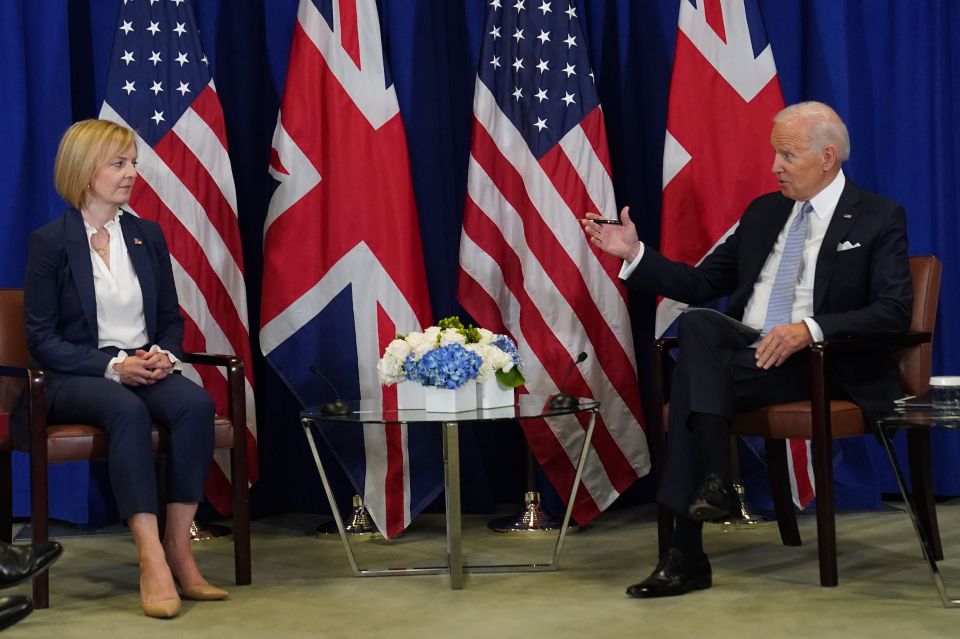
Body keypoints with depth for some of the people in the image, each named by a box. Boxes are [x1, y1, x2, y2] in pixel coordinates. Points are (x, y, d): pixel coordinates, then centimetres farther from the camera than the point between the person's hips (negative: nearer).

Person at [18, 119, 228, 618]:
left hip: (145, 368, 4)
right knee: (128, 411, -37)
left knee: (195, 403, -29)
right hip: (75, 377, -4)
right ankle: (152, 559, -40)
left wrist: (164, 354, -7)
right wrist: (113, 366, -17)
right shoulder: (50, 241, -2)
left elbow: (171, 318, 17)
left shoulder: (147, 236, 13)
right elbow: (41, 338, -5)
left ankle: (178, 548, -28)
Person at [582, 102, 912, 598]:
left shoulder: (879, 218, 1)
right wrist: (634, 254, 4)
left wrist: (809, 329, -24)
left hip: (820, 363, -5)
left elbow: (894, 311, -10)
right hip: (746, 348, 5)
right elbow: (701, 284, 17)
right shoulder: (764, 211, 18)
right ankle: (715, 479, -32)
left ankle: (687, 554, -26)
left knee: (695, 374, -29)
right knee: (696, 322, -29)